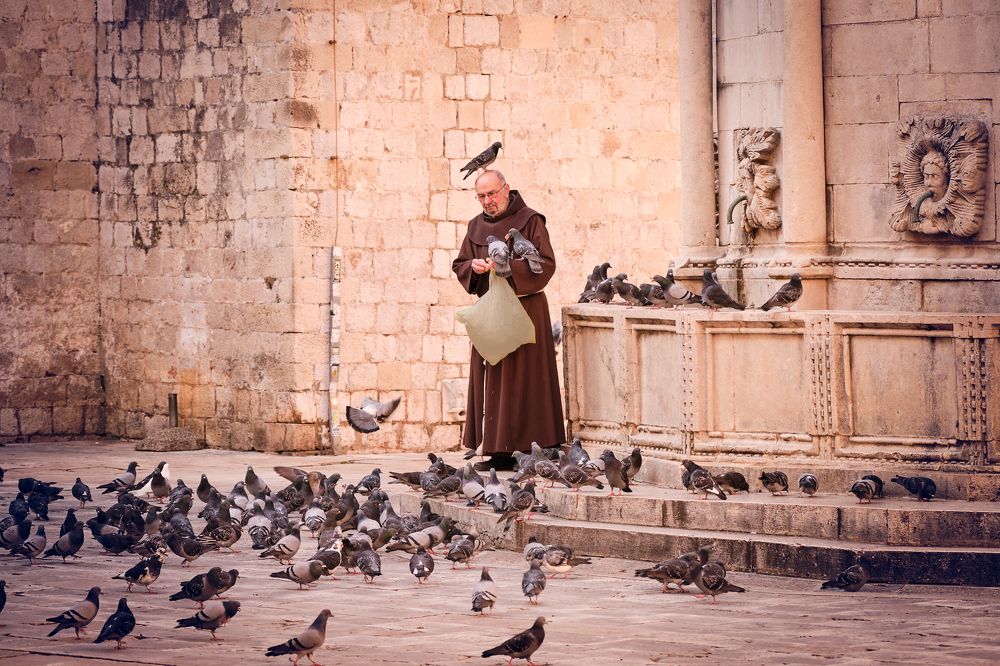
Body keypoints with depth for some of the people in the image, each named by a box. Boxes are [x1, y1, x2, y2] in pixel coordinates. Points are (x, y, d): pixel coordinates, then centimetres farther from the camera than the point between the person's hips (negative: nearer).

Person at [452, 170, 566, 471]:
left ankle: (528, 449, -6)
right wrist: (474, 266, -8)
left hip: (525, 308, -5)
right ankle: (500, 451, 3)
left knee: (523, 381, -7)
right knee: (490, 383, 1)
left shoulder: (529, 221, -4)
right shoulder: (477, 226, 12)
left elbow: (546, 263, -10)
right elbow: (459, 265, 14)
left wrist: (510, 265, -22)